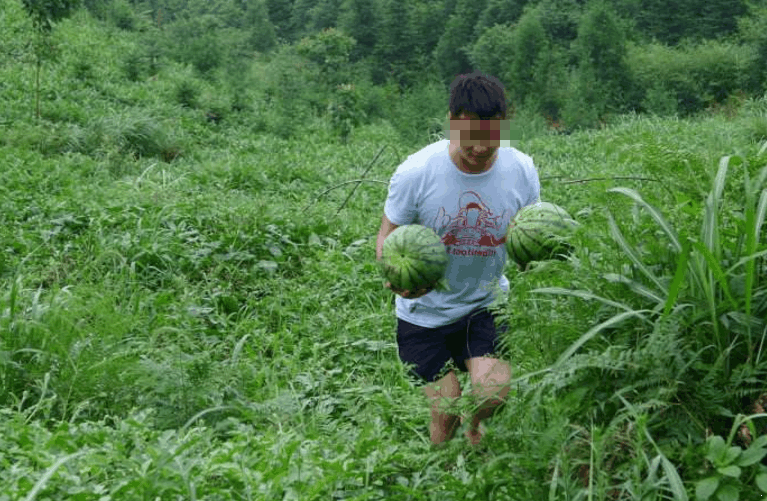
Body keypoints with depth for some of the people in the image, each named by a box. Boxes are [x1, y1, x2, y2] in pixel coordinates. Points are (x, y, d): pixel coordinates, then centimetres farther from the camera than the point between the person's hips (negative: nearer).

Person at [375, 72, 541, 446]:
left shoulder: (522, 171, -11)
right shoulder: (415, 173, -19)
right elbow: (388, 235, -7)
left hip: (487, 303, 2)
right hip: (426, 309, -1)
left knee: (494, 390, -18)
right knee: (445, 413, -1)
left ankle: (474, 424, 21)